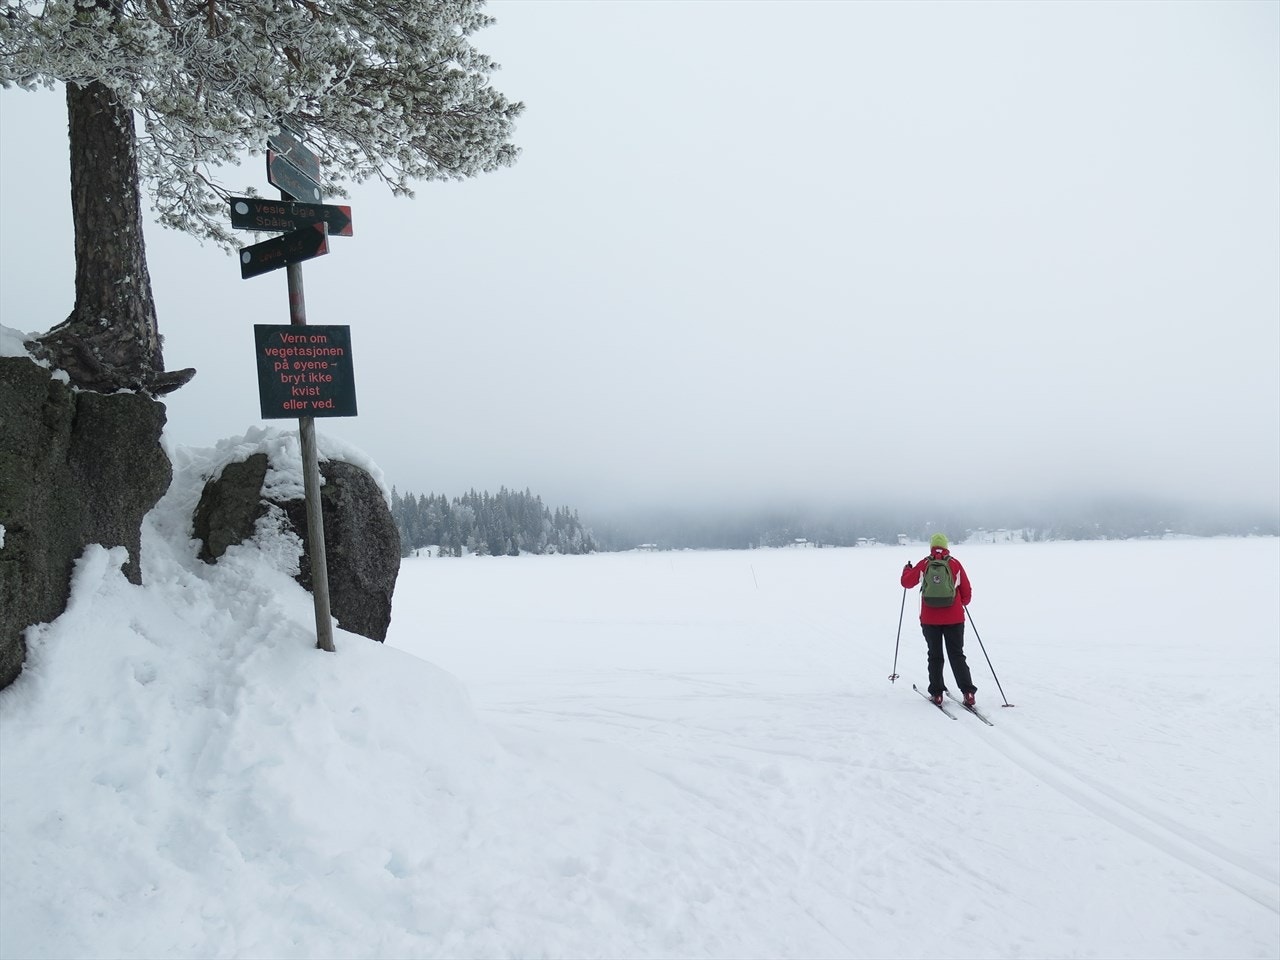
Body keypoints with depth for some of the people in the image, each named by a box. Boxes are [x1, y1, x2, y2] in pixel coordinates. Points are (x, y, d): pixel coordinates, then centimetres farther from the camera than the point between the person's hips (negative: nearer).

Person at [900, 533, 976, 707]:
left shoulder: (924, 565, -4)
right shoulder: (955, 564, -2)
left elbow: (907, 582, 6)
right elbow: (967, 591, 4)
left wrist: (907, 569, 27)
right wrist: (963, 603, 25)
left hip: (930, 619, 0)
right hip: (954, 618, 0)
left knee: (935, 656, 13)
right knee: (957, 655, 7)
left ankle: (936, 693, 12)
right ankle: (968, 692, -4)